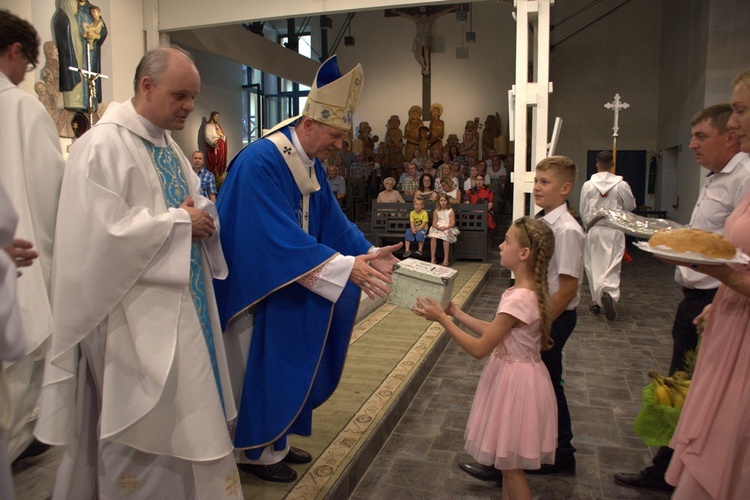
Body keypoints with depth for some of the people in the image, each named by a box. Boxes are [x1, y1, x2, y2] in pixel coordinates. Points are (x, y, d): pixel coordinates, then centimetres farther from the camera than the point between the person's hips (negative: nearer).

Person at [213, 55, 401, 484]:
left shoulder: (312, 165, 4)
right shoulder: (260, 161, -24)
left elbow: (333, 219, 6)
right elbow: (280, 236, -32)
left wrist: (369, 252, -9)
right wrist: (345, 266, -35)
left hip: (290, 288, 9)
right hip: (257, 289, -8)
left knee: (289, 362, 15)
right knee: (261, 366, 3)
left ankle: (275, 440, 32)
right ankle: (255, 451, 24)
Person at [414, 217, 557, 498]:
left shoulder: (518, 300, -28)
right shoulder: (529, 291, 2)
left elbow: (479, 349, -23)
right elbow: (494, 332, 8)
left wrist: (442, 319, -18)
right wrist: (456, 314, 9)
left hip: (514, 380, -9)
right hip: (516, 374, 9)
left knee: (510, 467, 9)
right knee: (508, 463, 23)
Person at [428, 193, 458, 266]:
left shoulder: (450, 211, 3)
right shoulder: (436, 211, 11)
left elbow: (453, 223, -4)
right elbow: (434, 223, 5)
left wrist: (445, 228, -20)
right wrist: (438, 227, -16)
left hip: (448, 228, -2)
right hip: (438, 228, 2)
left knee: (445, 236, -34)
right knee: (433, 237, -28)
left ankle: (446, 259, -28)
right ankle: (433, 258, -24)